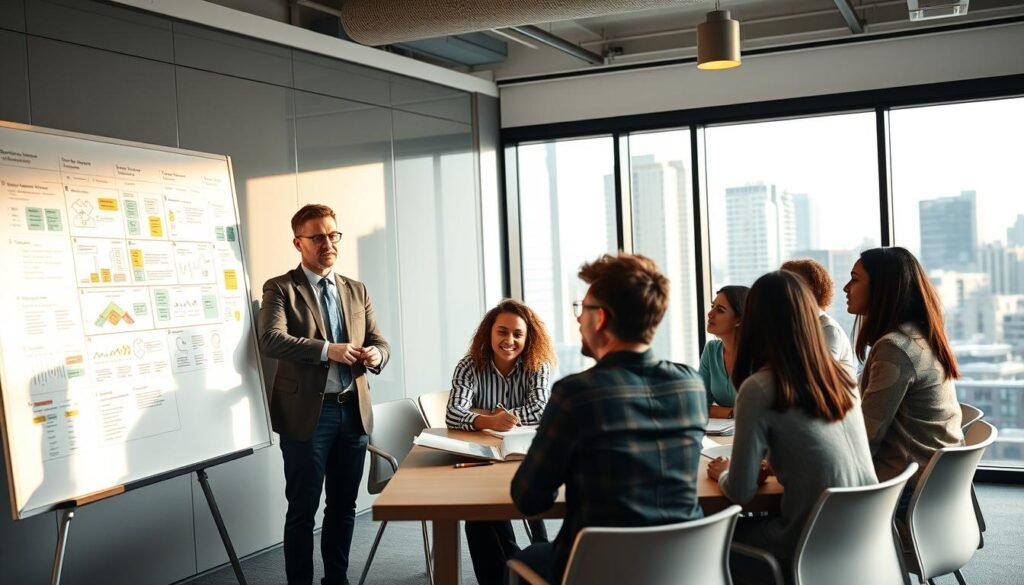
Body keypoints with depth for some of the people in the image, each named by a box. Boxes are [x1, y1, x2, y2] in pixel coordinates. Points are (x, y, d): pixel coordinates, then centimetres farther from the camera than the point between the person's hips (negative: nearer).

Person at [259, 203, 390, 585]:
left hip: (353, 411, 5)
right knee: (303, 509, 3)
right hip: (307, 413, -5)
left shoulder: (356, 290, 13)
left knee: (344, 505, 15)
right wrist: (327, 349, -28)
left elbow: (380, 342, 12)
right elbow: (271, 340, -18)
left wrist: (376, 354, -13)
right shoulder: (281, 288, -3)